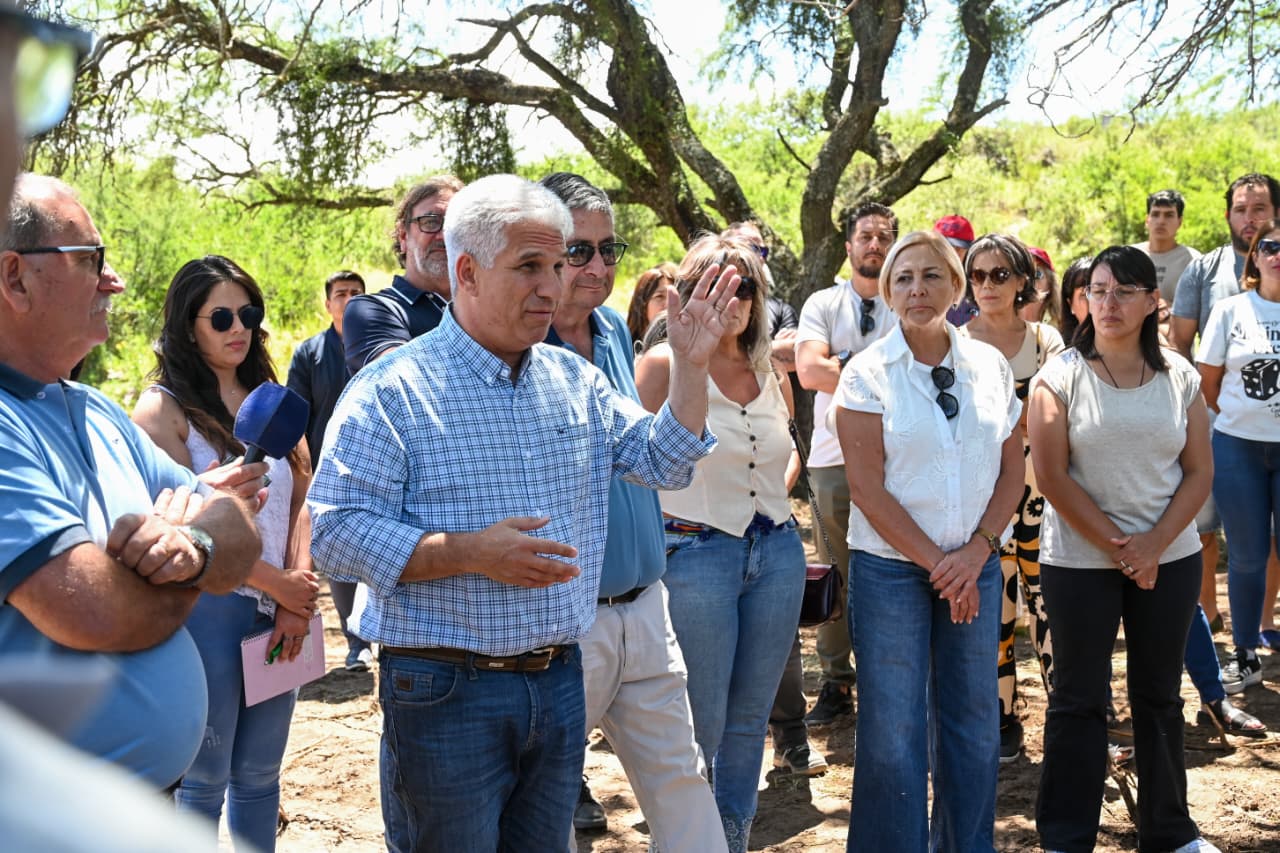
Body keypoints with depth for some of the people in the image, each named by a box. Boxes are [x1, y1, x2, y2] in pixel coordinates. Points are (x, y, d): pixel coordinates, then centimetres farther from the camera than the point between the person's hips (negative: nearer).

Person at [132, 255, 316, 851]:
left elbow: (300, 501, 6)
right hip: (206, 609, -5)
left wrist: (298, 597, -6)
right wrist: (277, 584, -11)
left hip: (277, 617, 5)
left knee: (259, 776, 15)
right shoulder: (163, 410, -8)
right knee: (205, 782, 6)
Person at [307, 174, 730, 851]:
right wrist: (470, 553, -23)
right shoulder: (392, 389, -11)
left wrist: (691, 364, 1)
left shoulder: (574, 380, 9)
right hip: (445, 693, -6)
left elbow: (665, 463, 14)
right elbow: (335, 532, -16)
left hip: (560, 685, 6)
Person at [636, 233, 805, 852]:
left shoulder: (771, 374, 10)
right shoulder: (665, 364, -6)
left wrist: (776, 494, 12)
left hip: (778, 551, 6)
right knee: (700, 725, 0)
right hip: (698, 553, -5)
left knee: (750, 716, 13)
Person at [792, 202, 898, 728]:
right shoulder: (823, 304, 9)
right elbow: (809, 371, -7)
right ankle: (836, 685, 16)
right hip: (834, 458, 1)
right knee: (835, 576, 6)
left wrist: (842, 362, -11)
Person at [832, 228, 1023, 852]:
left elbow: (1012, 471, 6)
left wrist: (976, 551, -8)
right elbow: (867, 486, -10)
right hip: (890, 567, -3)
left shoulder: (990, 367, 5)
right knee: (893, 726, 1)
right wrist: (937, 562, -11)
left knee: (973, 719, 9)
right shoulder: (868, 373, -5)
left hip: (974, 567, 3)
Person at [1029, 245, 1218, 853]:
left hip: (1169, 559, 3)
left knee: (1159, 695, 13)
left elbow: (1199, 472, 3)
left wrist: (1153, 545, -10)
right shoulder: (1061, 376, -6)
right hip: (1079, 562, -3)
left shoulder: (1179, 377, 3)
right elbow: (1052, 476, -10)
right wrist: (1114, 546, -12)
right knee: (1079, 700, 5)